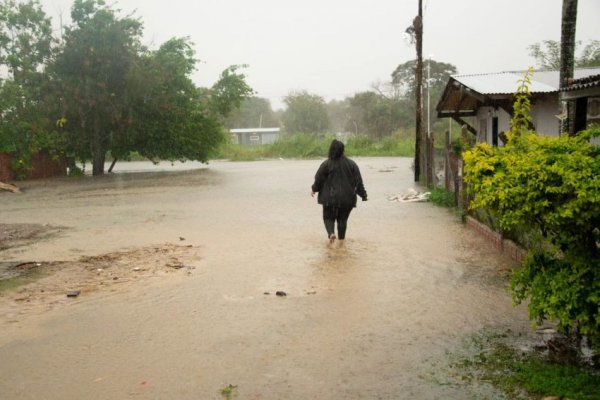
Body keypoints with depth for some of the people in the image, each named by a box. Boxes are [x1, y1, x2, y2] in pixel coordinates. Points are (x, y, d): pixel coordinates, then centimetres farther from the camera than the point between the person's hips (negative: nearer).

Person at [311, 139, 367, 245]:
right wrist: (363, 195, 6)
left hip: (330, 198, -2)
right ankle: (341, 239, 15)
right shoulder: (351, 164, -1)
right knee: (343, 219, 15)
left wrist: (314, 189, 17)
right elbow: (358, 181, -1)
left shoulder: (326, 164, -8)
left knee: (328, 217, 10)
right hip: (347, 198, 2)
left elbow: (319, 179, -1)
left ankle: (331, 233, -16)